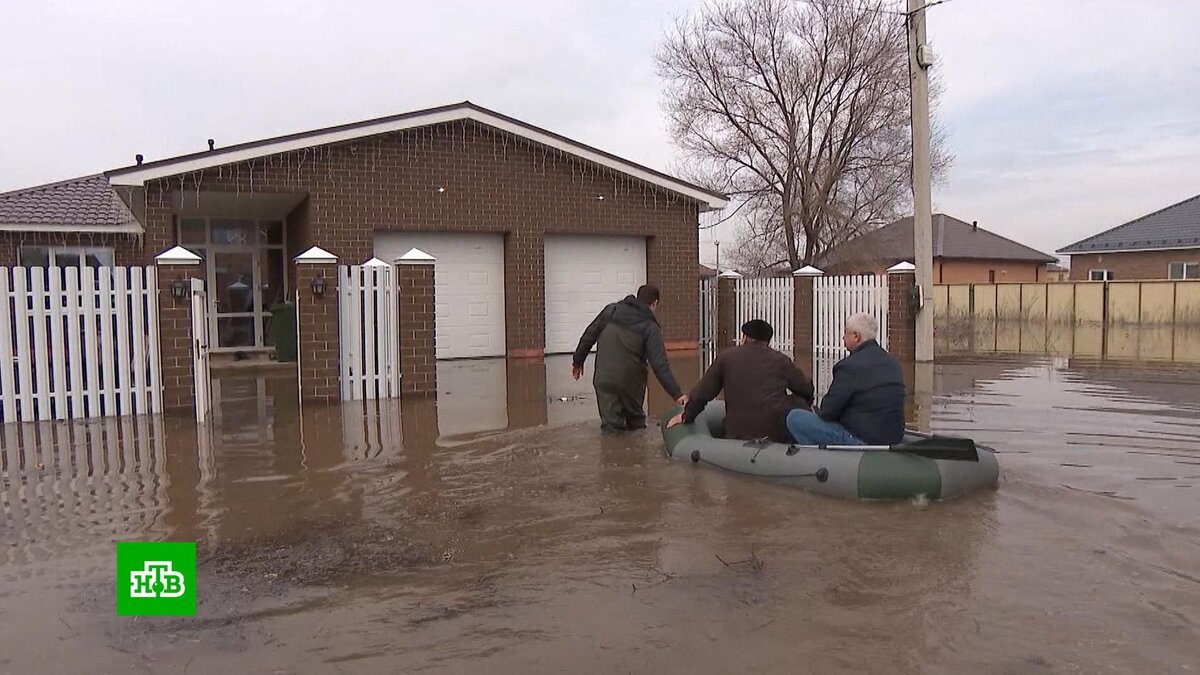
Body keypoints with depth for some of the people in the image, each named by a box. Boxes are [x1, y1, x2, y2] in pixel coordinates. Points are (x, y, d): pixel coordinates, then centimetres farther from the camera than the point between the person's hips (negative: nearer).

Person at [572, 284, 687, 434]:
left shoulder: (611, 310, 7)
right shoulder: (650, 328, -2)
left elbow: (589, 336, 10)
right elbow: (660, 365, -12)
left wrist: (578, 361, 23)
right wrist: (677, 394, -13)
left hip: (604, 378, 1)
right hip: (631, 381, -1)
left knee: (611, 425, 4)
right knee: (636, 422, 21)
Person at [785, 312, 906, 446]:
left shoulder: (850, 366, -19)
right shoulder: (894, 363, 7)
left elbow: (828, 412, -15)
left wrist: (818, 411, 9)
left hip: (861, 440, -9)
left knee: (794, 418, -3)